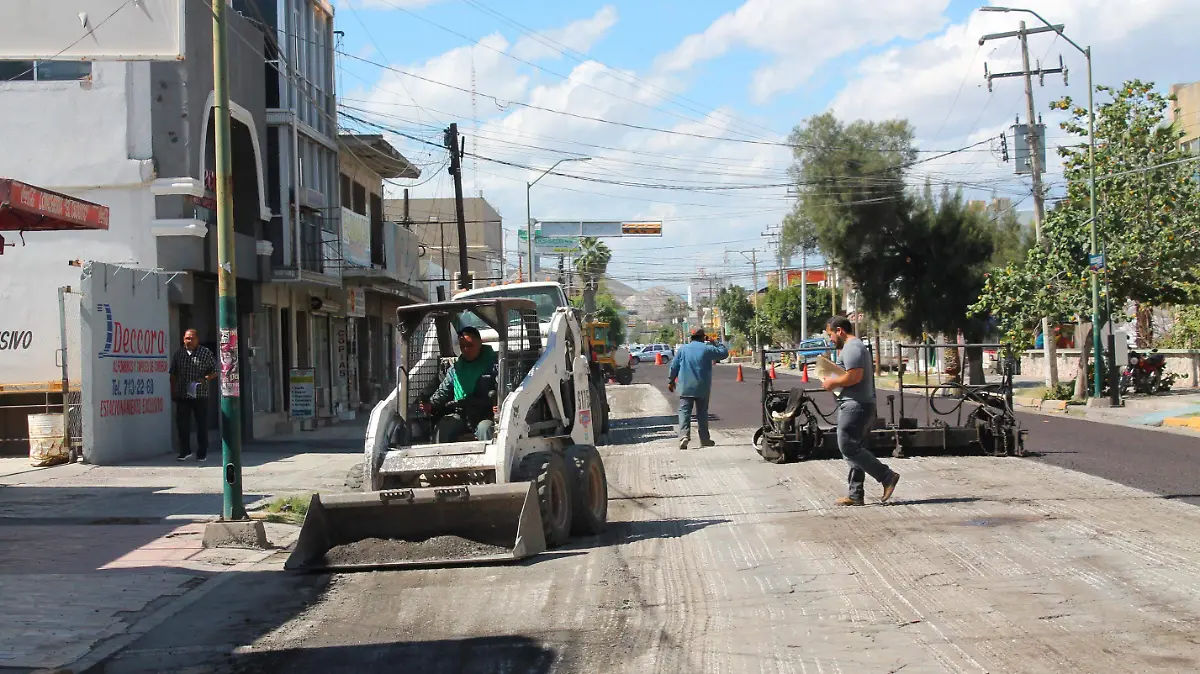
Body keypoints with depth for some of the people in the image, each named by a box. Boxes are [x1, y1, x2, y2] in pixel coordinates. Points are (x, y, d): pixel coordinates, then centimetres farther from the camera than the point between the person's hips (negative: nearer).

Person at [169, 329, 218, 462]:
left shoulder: (206, 353, 0)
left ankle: (202, 453, 11)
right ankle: (185, 451, 16)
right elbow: (173, 374, 15)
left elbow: (215, 371, 2)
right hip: (182, 396, 3)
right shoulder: (178, 354, 9)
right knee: (182, 424, 3)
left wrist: (205, 379, -16)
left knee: (202, 425, 2)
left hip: (200, 396, -3)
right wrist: (173, 391, 9)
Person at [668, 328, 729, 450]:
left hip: (686, 388, 0)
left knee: (684, 411, -3)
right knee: (702, 412, 10)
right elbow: (724, 352, 7)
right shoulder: (707, 349, -2)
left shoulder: (683, 349, 5)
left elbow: (674, 366, 5)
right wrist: (714, 343, 16)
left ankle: (684, 435, -24)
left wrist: (671, 381, 15)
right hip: (702, 388, 0)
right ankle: (704, 439, 14)